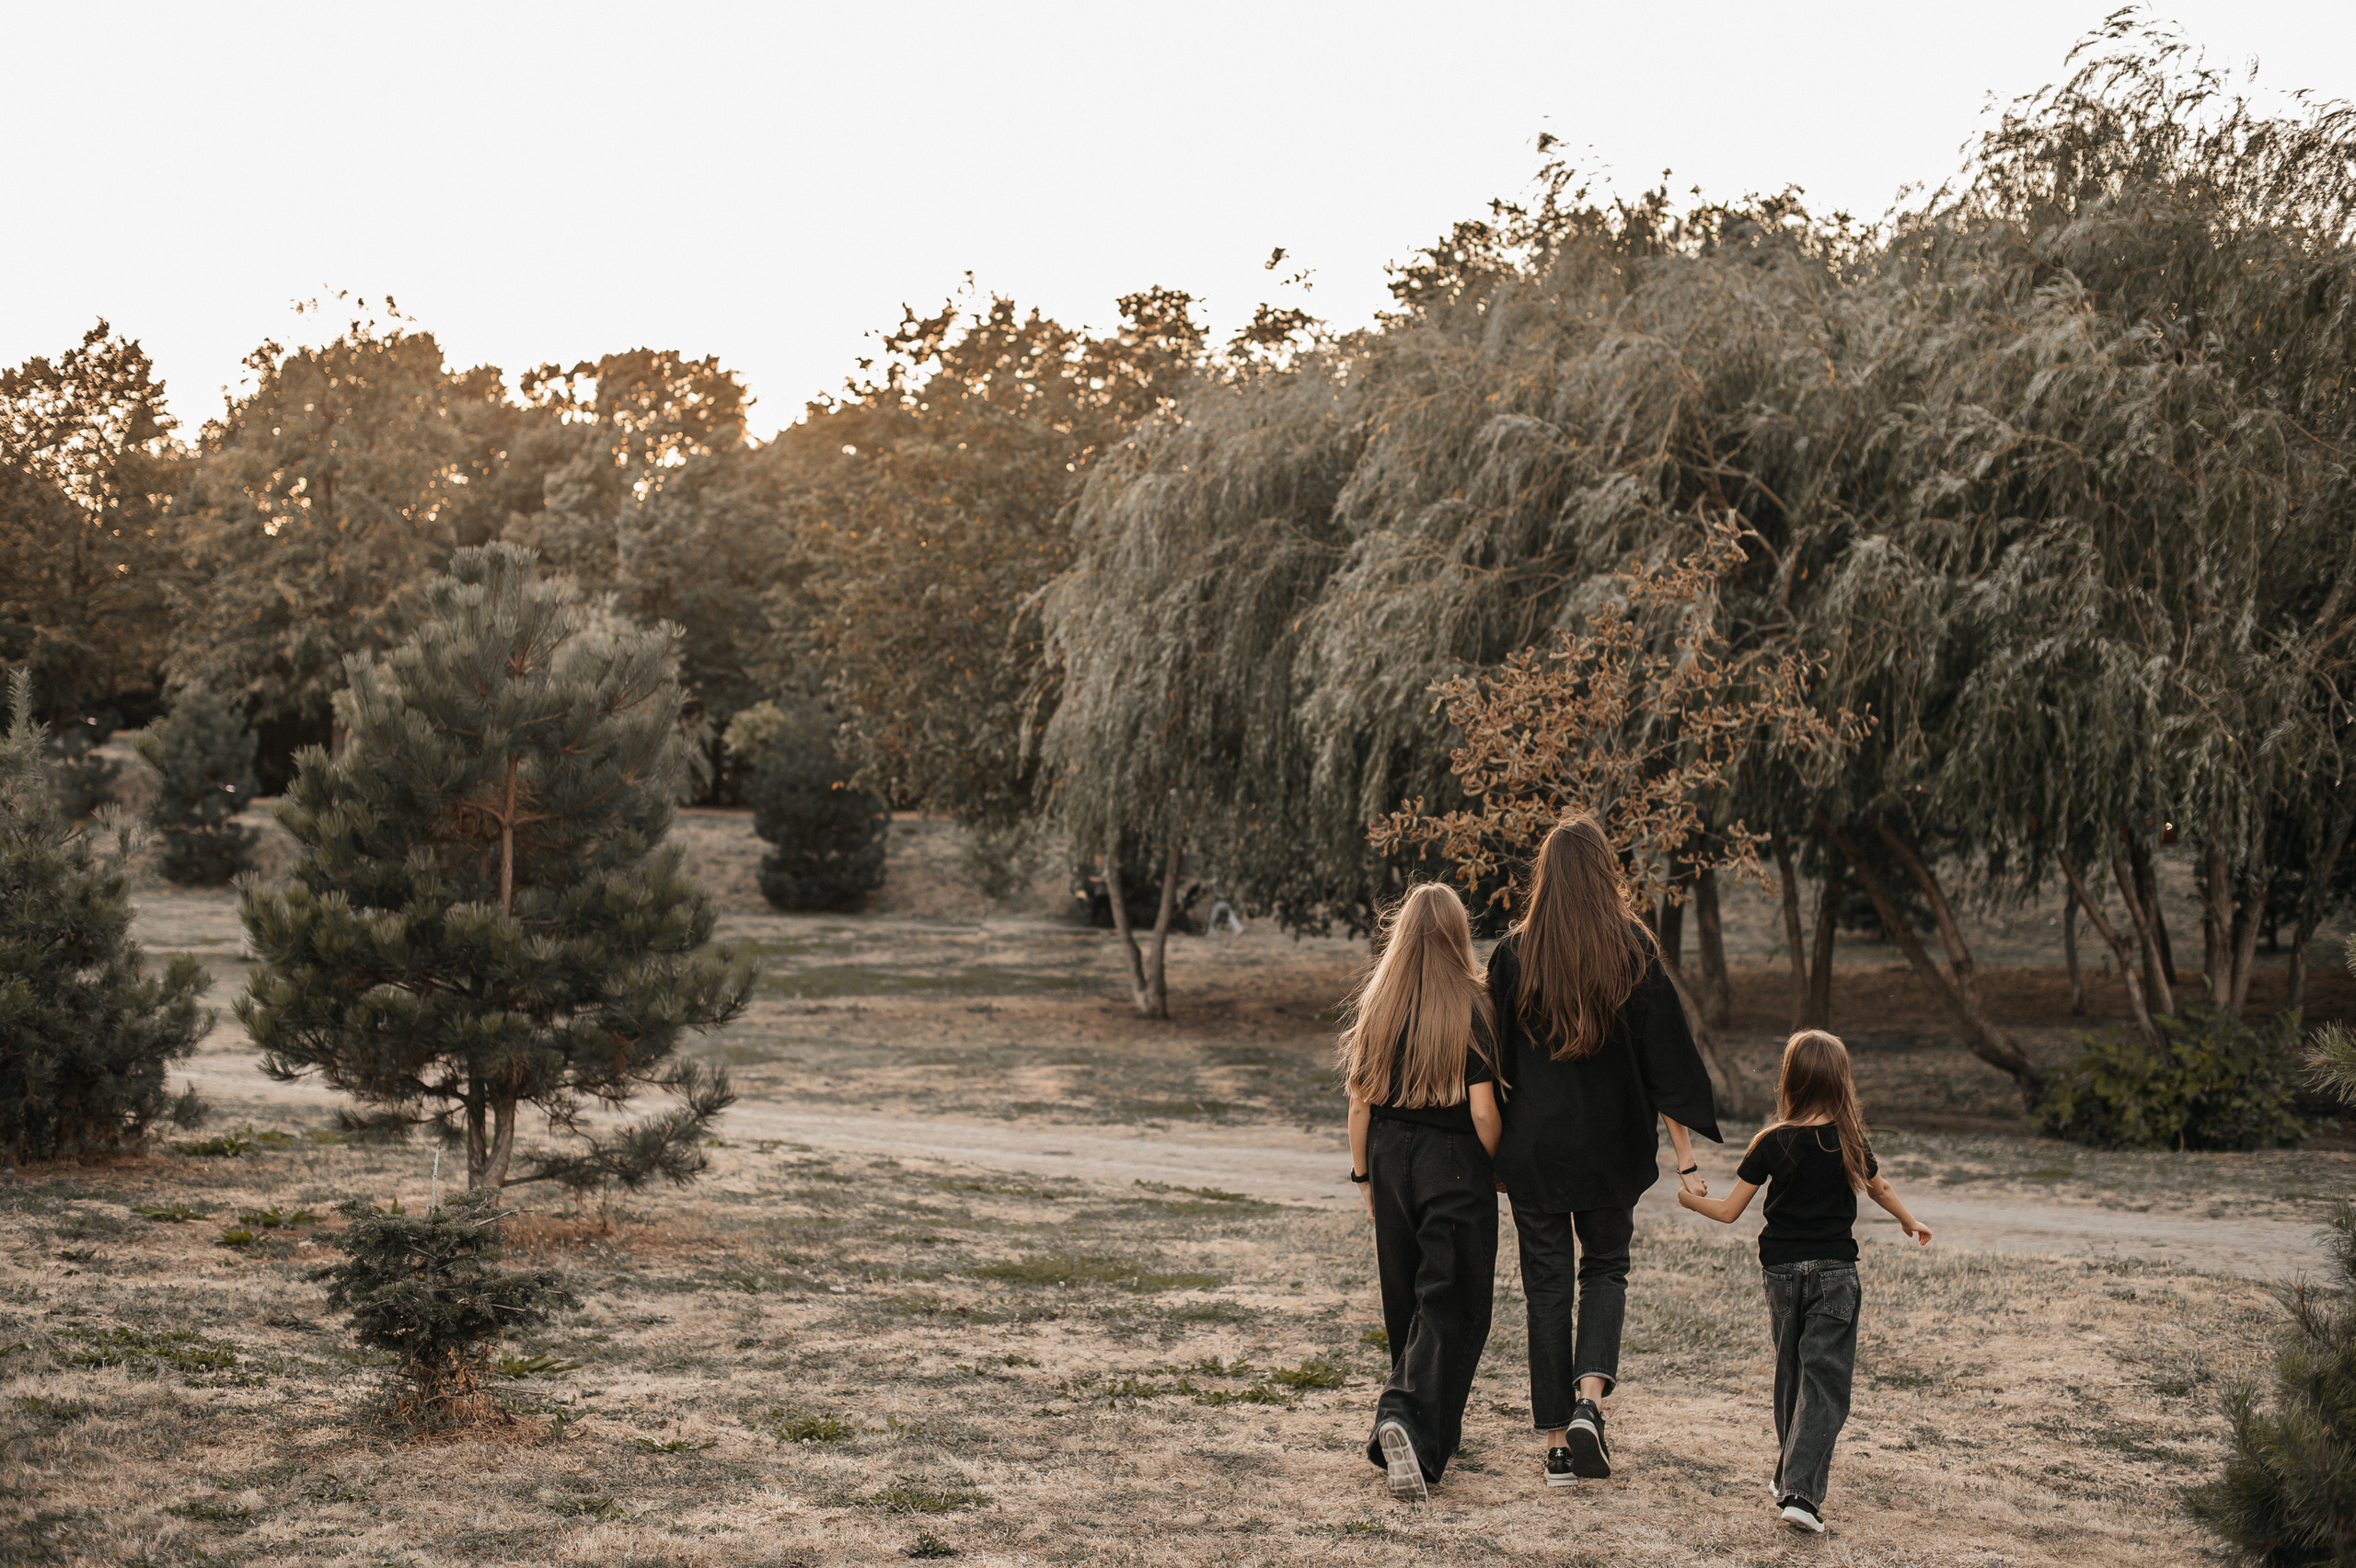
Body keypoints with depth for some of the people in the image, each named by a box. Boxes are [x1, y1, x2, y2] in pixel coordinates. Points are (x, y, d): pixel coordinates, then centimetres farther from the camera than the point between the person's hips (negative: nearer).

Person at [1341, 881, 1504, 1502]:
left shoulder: (1374, 1007, 0)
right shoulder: (1471, 1009, -12)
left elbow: (1360, 1104, 2)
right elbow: (1483, 1112, -13)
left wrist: (1364, 1175, 14)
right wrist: (1495, 1169, 4)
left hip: (1390, 1160, 4)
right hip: (1454, 1170, -4)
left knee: (1405, 1301, 18)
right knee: (1450, 1310, -1)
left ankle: (1411, 1424, 28)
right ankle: (1412, 1421, -20)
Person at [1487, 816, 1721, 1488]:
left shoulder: (1513, 954, -5)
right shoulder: (1634, 949, -6)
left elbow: (1495, 1058, 0)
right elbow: (1665, 1055, -6)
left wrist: (1492, 1153, 9)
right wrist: (1684, 1154, -2)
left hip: (1533, 1148, 0)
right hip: (1611, 1145, 0)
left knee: (1547, 1286, 9)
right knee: (1606, 1268, 19)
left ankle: (1557, 1444, 7)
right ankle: (1589, 1401, -4)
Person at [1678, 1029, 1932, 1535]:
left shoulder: (1771, 1142, -6)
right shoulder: (1847, 1141, -3)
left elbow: (1729, 1211, -4)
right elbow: (1879, 1188, 16)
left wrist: (1692, 1200, 17)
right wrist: (1911, 1222, 35)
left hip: (1781, 1269, 1)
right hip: (1833, 1269, -1)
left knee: (1791, 1373, 18)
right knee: (1824, 1380, -5)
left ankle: (1790, 1474, 30)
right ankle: (1802, 1490, -18)